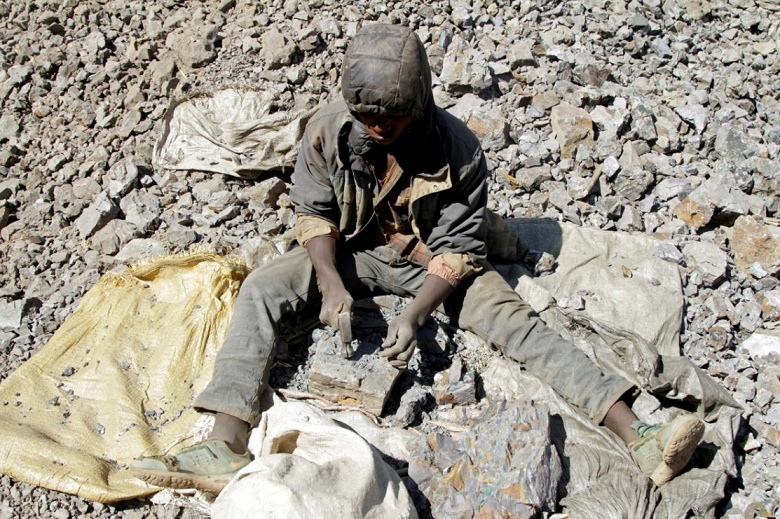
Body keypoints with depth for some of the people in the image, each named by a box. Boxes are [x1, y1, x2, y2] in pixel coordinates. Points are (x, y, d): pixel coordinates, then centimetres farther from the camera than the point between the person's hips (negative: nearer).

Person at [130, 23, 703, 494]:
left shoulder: (458, 148, -23)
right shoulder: (328, 131, -17)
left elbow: (459, 250, -18)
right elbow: (314, 212, -6)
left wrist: (415, 314, -31)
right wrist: (331, 283, -23)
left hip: (433, 262, -2)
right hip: (352, 251, 3)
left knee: (515, 320, -22)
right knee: (261, 289, -21)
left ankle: (638, 437, -25)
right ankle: (227, 446, -30)